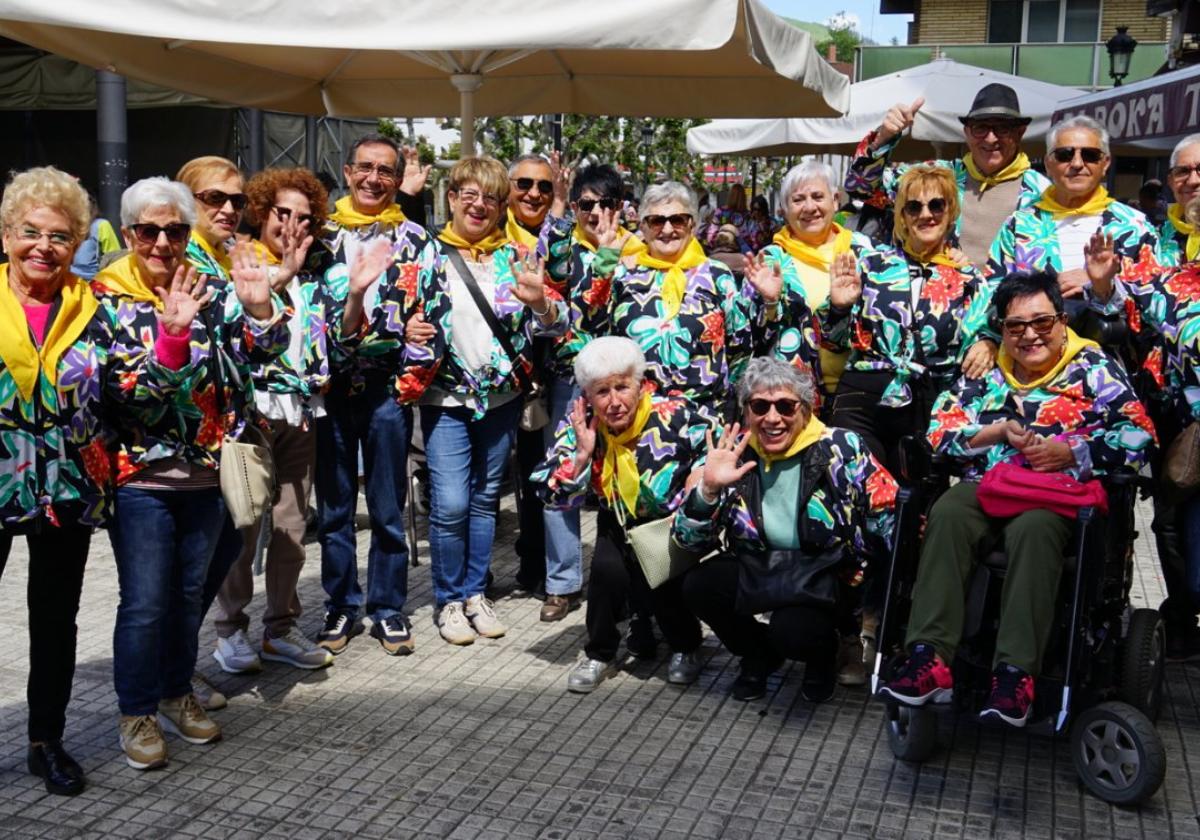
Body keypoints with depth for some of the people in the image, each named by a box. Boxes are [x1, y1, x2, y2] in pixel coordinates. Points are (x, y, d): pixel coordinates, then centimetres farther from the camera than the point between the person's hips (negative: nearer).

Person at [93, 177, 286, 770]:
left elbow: (266, 349, -9)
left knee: (189, 593, 16)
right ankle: (137, 713, 17)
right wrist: (173, 331, -33)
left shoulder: (207, 289, 2)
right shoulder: (106, 297, -7)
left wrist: (258, 305, -28)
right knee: (144, 602, -1)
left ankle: (176, 693, 34)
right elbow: (130, 387, -19)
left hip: (204, 471, 4)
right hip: (140, 475, -4)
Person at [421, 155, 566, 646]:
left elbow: (553, 325, -2)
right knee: (450, 504, -8)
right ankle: (449, 600, 11)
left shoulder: (514, 257, 4)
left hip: (501, 396, 3)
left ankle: (475, 593, 26)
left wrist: (539, 301, -24)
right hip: (446, 397, -2)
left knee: (484, 500, 12)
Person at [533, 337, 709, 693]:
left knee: (660, 577, -27)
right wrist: (582, 453, -26)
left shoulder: (676, 417, -21)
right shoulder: (578, 426, -12)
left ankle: (685, 648, 8)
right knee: (607, 568, -27)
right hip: (619, 527, 2)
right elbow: (556, 497, -13)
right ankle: (600, 654, 1)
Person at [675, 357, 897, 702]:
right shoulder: (733, 454, -7)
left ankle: (824, 649, 10)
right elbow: (690, 540, -8)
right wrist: (708, 488, -25)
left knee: (792, 631, -31)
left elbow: (891, 516, -8)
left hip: (829, 577, -3)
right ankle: (758, 653, 9)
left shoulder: (842, 449, -12)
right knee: (696, 585, -22)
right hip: (756, 571, 3)